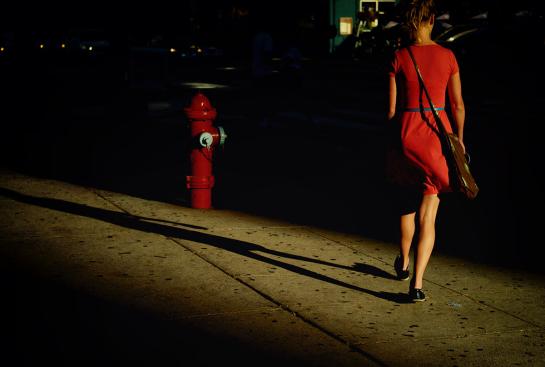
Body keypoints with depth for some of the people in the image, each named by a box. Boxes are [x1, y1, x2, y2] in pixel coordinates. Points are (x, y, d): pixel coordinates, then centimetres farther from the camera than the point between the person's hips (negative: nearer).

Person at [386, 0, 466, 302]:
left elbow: (392, 109, -4)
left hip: (407, 134, 0)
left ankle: (403, 263, 41)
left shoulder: (399, 58, -6)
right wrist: (459, 139, 17)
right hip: (439, 135, 0)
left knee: (407, 204, 23)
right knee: (427, 216, 4)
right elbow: (458, 105, 3)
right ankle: (417, 283, -4)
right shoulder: (447, 56, -2)